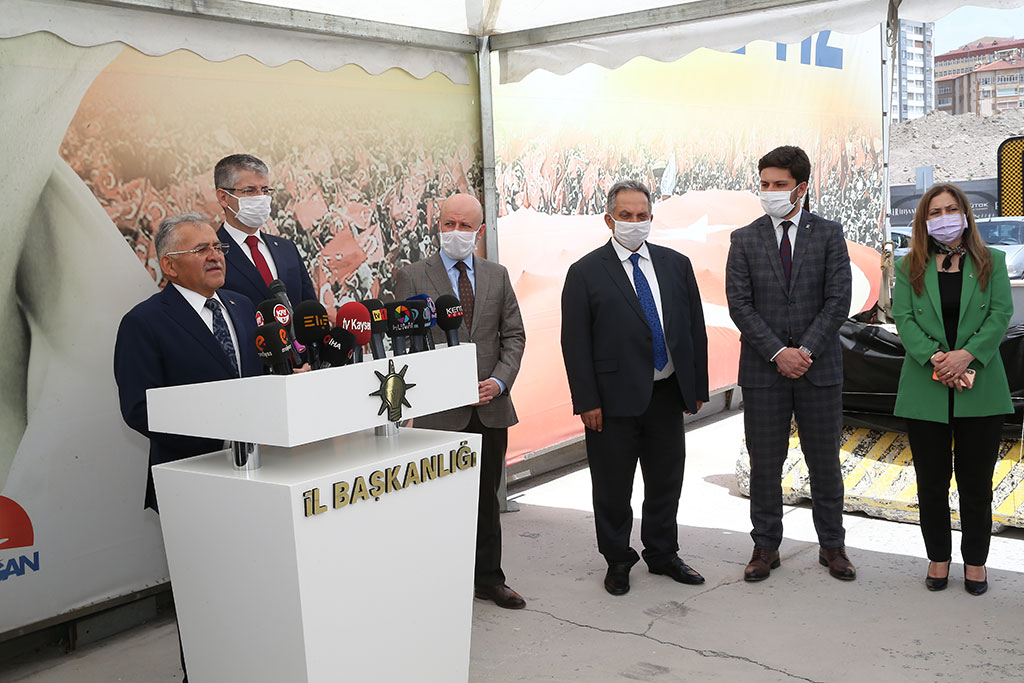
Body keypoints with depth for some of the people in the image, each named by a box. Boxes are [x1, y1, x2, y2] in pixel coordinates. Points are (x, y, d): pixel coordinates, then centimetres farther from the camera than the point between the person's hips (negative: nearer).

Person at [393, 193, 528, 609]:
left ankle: (488, 579, 25)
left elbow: (514, 335, 9)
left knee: (487, 498, 13)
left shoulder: (497, 276, 11)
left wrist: (499, 381, -7)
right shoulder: (412, 277, 0)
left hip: (491, 407, 4)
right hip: (440, 410, -4)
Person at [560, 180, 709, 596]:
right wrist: (586, 401, -11)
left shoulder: (676, 265, 8)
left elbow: (695, 328, 10)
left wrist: (698, 386, 7)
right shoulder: (586, 272, -4)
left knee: (666, 482, 15)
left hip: (668, 394, 4)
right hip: (615, 398, -4)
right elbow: (575, 342, -6)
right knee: (613, 488, 7)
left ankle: (663, 555, 32)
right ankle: (617, 561, 23)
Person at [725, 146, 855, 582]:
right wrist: (777, 352, -13)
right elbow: (739, 304, -3)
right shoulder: (744, 240, 4)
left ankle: (832, 546, 24)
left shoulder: (829, 234, 2)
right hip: (763, 369, 0)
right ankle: (766, 546, 20)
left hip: (820, 367, 0)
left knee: (825, 461, 9)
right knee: (764, 463, 6)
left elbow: (838, 300, -4)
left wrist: (806, 350, -14)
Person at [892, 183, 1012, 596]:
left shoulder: (991, 263, 8)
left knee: (976, 482, 6)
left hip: (980, 390, 0)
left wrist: (967, 354, -18)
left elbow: (1001, 314, -3)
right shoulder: (910, 267, 8)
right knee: (932, 481, 7)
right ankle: (938, 558, 22)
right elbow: (904, 319, -3)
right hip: (925, 391, 1)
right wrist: (936, 358, -18)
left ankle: (975, 561, 20)